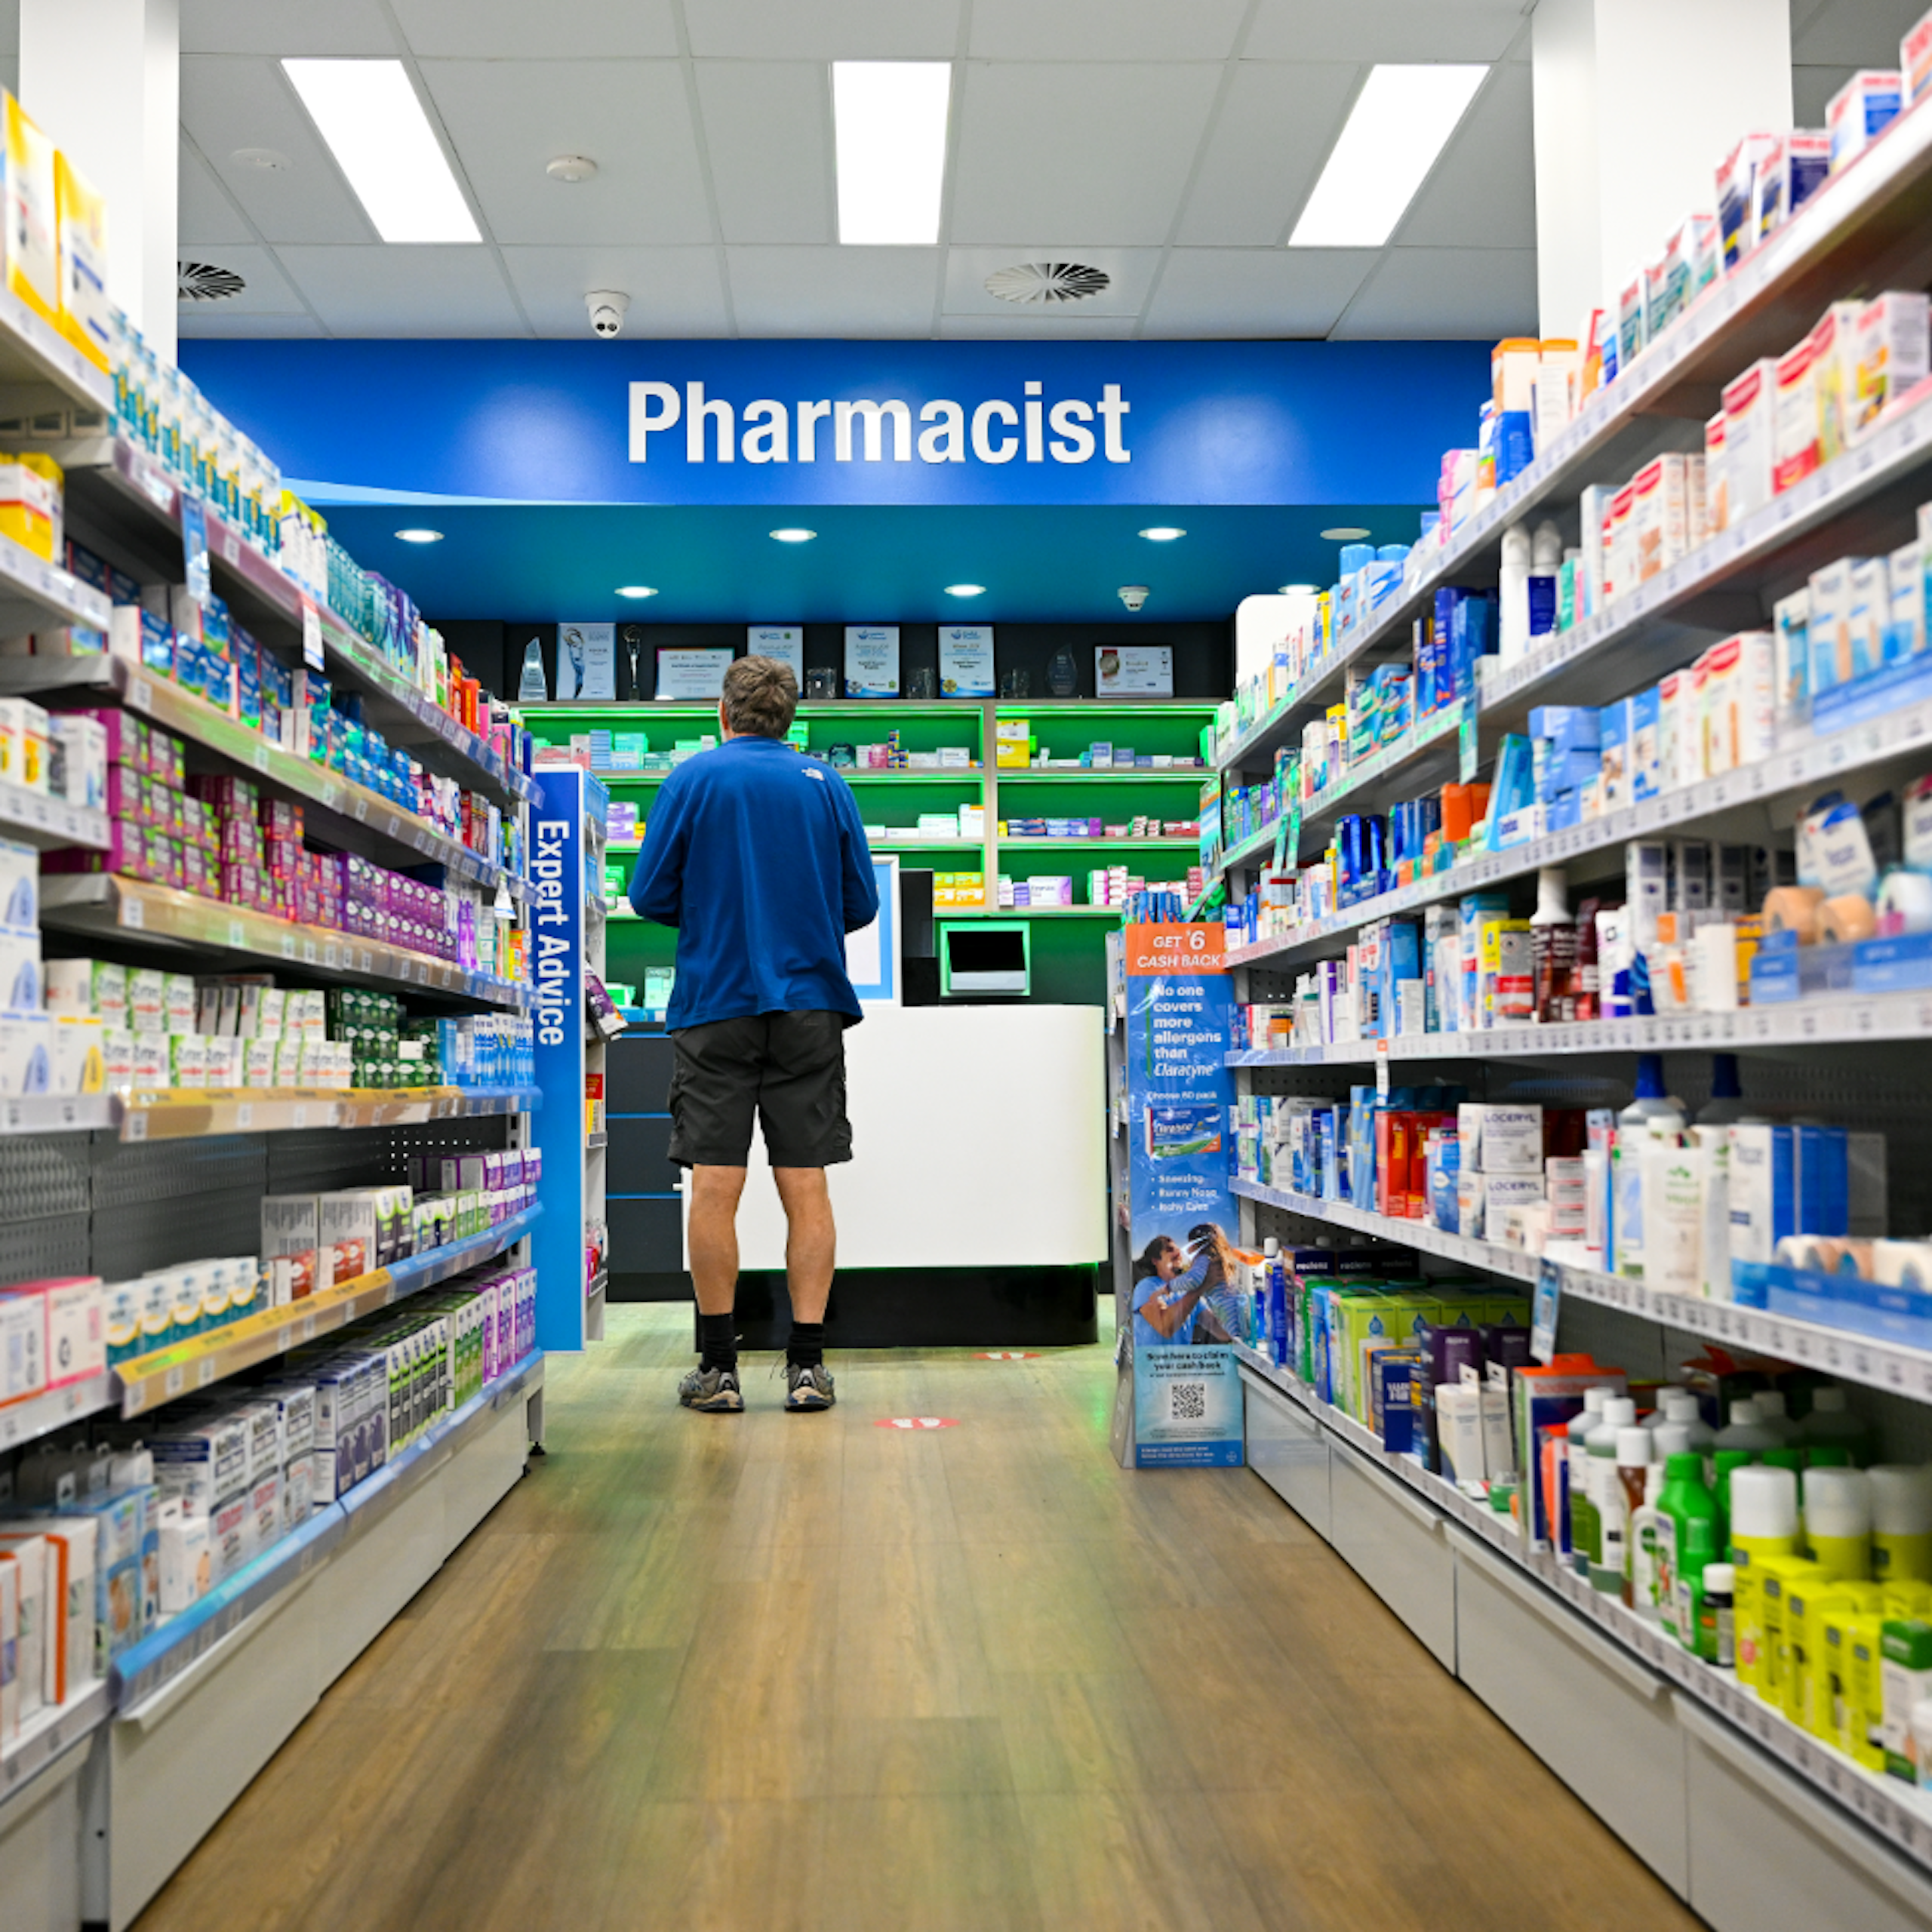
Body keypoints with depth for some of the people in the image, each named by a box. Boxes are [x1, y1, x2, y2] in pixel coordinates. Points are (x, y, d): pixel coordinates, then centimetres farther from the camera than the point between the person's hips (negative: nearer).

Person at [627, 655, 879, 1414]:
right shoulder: (827, 783, 6)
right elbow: (861, 903, 7)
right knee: (806, 1188, 3)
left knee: (715, 1187, 2)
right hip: (809, 1007, 2)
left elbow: (650, 896, -1)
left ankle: (718, 1367, 6)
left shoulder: (693, 778, 0)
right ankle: (807, 1364, 4)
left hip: (714, 1004, -2)